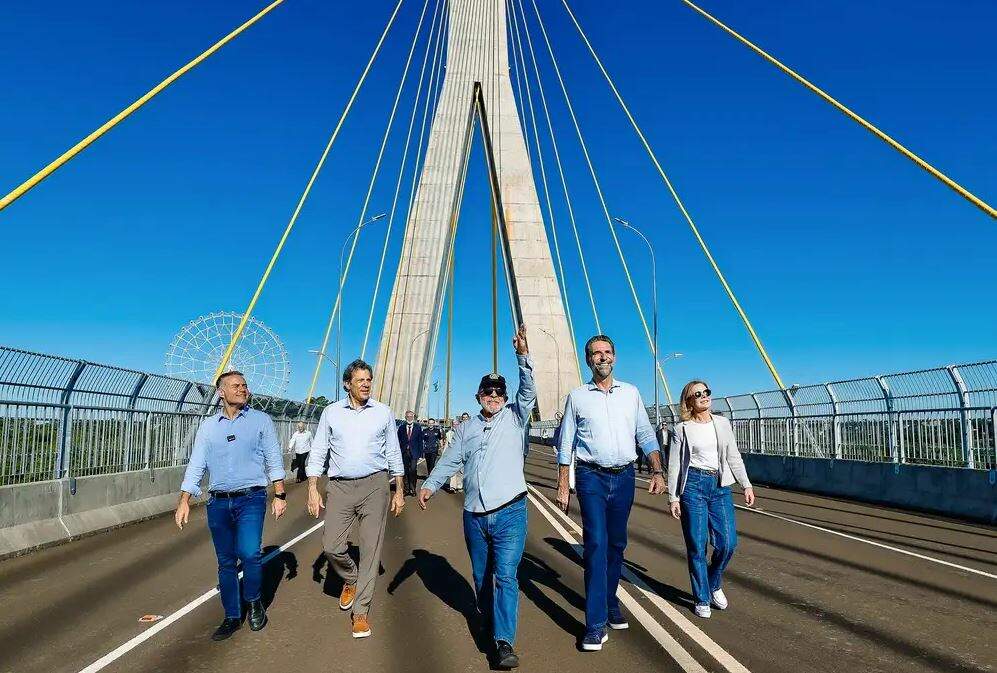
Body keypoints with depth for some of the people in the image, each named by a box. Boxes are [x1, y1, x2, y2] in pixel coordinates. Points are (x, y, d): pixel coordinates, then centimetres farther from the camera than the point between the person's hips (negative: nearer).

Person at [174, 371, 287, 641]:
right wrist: (184, 501, -1)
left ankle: (254, 602, 9)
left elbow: (274, 460, 3)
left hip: (251, 499, -3)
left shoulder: (260, 420, 4)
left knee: (249, 553, -18)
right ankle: (232, 617, 23)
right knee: (225, 562, 8)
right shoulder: (208, 426, 9)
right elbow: (196, 465, 7)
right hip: (218, 502, 3)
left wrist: (280, 495, -3)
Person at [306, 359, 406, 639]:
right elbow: (318, 452, 5)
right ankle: (350, 579, 32)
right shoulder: (331, 412, 4)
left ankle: (361, 611, 13)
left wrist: (399, 491, 7)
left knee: (370, 548, 0)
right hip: (340, 487, 1)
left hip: (375, 485, -1)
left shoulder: (383, 413, 4)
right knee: (332, 546, -1)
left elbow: (393, 454, 9)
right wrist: (313, 489, -4)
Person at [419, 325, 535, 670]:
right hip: (474, 515, 4)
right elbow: (450, 460, 11)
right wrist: (430, 485, -4)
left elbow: (528, 391, -11)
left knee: (505, 575, -11)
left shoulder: (515, 417, 4)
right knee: (481, 575, 17)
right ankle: (488, 617, 40)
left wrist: (523, 356, -25)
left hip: (509, 513, -4)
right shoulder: (467, 428, 14)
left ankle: (504, 642, -11)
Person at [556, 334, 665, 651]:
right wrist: (563, 486, 0)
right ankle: (596, 624, -7)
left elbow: (645, 436, 10)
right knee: (596, 543, -10)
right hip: (591, 477, -3)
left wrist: (657, 471, 0)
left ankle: (610, 602, 30)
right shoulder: (577, 396, 2)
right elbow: (565, 445, 4)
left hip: (624, 476, 3)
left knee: (617, 543, 12)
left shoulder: (631, 393, 9)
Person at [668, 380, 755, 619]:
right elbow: (674, 465, 0)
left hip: (720, 486, 4)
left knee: (728, 542, -1)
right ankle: (702, 599, 15)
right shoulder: (682, 429, -1)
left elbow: (733, 457, 14)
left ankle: (714, 585, 27)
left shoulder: (722, 423, 10)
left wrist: (746, 485, 8)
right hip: (693, 485, -3)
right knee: (697, 545, 0)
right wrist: (673, 498, -3)